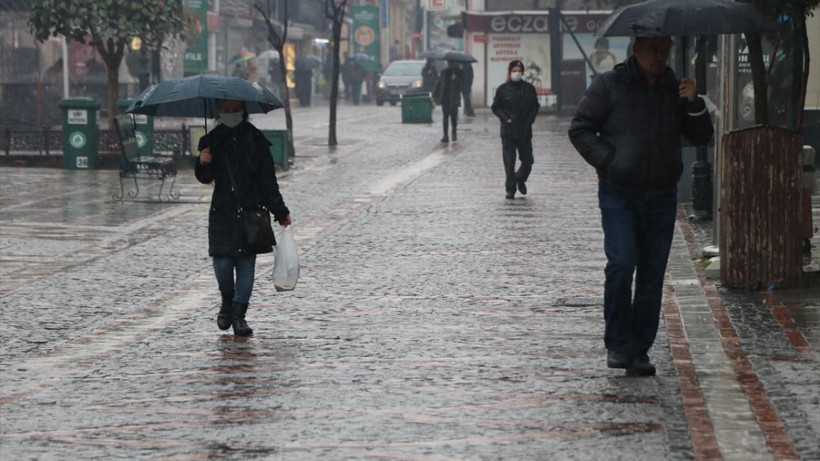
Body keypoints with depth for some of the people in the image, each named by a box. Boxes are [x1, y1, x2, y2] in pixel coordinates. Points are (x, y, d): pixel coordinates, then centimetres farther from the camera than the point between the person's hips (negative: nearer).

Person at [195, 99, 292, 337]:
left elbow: (268, 180, 6)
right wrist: (203, 164, -18)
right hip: (222, 212, 1)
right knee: (222, 263, -5)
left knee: (246, 265, -1)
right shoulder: (213, 140, 6)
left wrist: (280, 212, 6)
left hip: (251, 211, -1)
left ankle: (239, 315, 4)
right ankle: (227, 302, 22)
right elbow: (205, 178, 5)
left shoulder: (255, 141, 3)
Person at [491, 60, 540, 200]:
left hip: (525, 130, 2)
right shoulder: (503, 89, 1)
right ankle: (510, 188, 4)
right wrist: (505, 119, -9)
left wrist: (529, 121, -3)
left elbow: (534, 107, 10)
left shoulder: (529, 88, 5)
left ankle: (520, 179, 32)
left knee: (527, 159, 4)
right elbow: (495, 107, 4)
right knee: (509, 161, -3)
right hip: (508, 130, -2)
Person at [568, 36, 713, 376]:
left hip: (661, 196, 4)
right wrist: (608, 161, -12)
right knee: (621, 263, -17)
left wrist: (693, 104, -10)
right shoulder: (609, 85, -1)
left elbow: (701, 137, 8)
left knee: (652, 274, 3)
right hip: (618, 194, -3)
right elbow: (580, 129, 0)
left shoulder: (675, 88, 9)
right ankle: (617, 344, -3)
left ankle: (639, 350, 10)